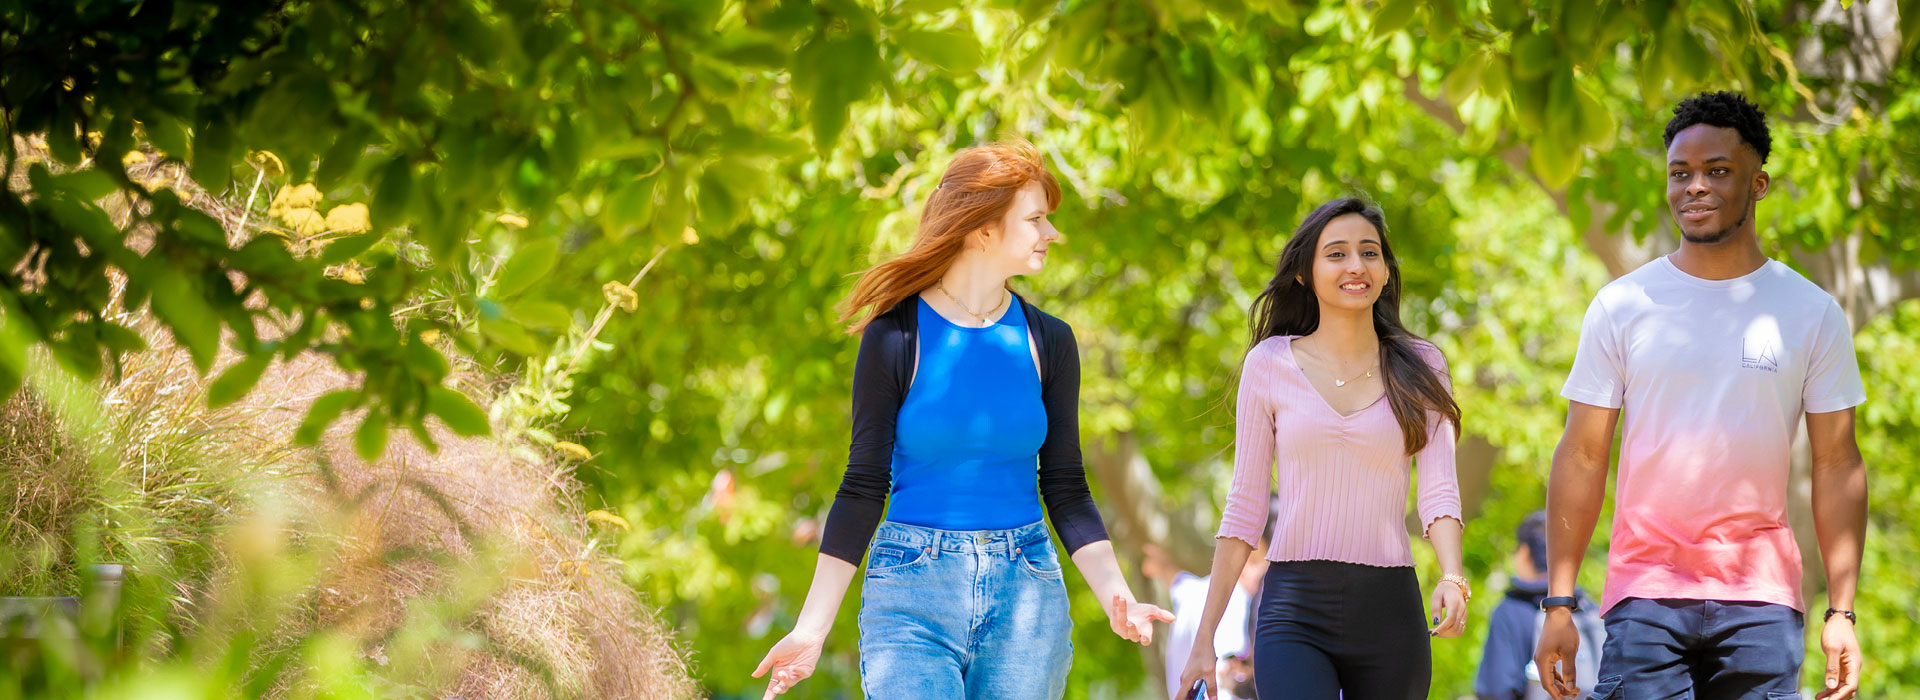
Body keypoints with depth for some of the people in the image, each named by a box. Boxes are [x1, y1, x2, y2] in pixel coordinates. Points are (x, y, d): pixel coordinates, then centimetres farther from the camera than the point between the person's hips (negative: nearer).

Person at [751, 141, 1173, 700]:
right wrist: (811, 628, -7)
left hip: (1026, 591, 3)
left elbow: (1067, 491, 8)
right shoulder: (896, 338, -3)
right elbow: (863, 488, -1)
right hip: (911, 592, -3)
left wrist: (1116, 597, -8)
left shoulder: (1047, 342, 6)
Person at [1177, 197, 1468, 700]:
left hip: (1390, 609, 2)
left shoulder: (1420, 368, 8)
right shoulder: (1270, 365, 5)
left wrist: (1452, 579, -23)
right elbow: (1244, 507, 8)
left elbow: (1439, 489, -2)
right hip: (1295, 607, -2)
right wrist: (1204, 639, 5)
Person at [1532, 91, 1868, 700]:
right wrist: (1559, 604, -2)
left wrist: (1841, 610, -3)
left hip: (1763, 602, 1)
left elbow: (1837, 466, 5)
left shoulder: (1812, 313, 5)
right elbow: (1582, 458, 4)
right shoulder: (1620, 307, 4)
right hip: (1644, 591, -1)